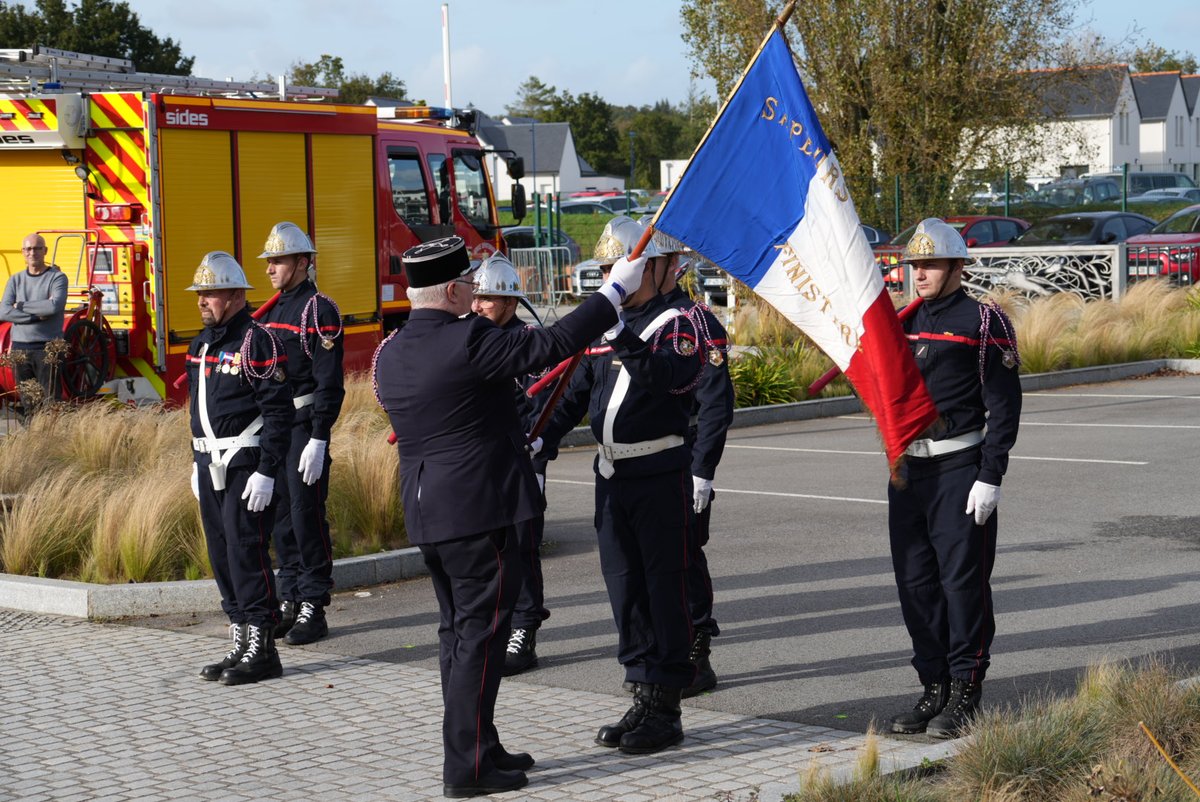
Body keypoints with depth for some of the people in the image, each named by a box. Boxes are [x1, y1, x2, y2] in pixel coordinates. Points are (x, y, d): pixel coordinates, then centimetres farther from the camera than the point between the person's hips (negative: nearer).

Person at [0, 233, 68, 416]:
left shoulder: (57, 277, 1)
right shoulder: (15, 280, 12)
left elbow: (55, 306, -18)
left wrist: (21, 306, -6)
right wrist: (38, 315, -11)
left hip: (47, 348, -4)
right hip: (20, 349, 4)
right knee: (27, 405, 4)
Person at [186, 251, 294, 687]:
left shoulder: (257, 342, -12)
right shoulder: (201, 344, 14)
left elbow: (278, 411, -16)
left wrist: (266, 472, -20)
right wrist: (197, 462, 21)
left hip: (246, 466, -9)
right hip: (211, 465, 9)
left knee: (246, 553, -8)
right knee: (222, 556, 10)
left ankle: (262, 651, -2)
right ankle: (241, 645, 18)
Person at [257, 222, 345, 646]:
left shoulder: (319, 310, -10)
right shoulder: (272, 310, 15)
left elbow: (330, 383, -15)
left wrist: (318, 440, -20)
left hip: (304, 425, -8)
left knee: (307, 516, -5)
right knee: (281, 516, 10)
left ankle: (314, 608, 2)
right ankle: (290, 603, 17)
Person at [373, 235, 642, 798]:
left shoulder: (388, 354, 7)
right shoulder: (468, 341, -18)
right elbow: (554, 343, -16)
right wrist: (616, 291, -5)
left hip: (426, 514, 9)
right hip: (479, 509, -8)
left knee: (458, 630, 15)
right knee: (481, 631, -3)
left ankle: (478, 748, 24)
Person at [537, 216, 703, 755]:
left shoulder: (676, 324, -6)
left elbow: (669, 377, -26)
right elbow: (576, 394, 17)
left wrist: (625, 338, -34)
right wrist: (543, 441, 4)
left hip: (660, 473, -7)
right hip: (611, 473, 7)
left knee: (664, 587, -2)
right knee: (625, 588, 10)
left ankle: (665, 710, 3)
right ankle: (643, 700, 19)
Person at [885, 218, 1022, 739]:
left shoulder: (984, 323, -5)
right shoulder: (903, 322, 14)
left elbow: (1004, 405, -9)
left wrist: (990, 477, -14)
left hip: (961, 468, -6)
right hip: (908, 469, 6)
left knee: (963, 580, -3)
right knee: (916, 582, 7)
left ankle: (965, 693, 5)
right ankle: (934, 688, 16)